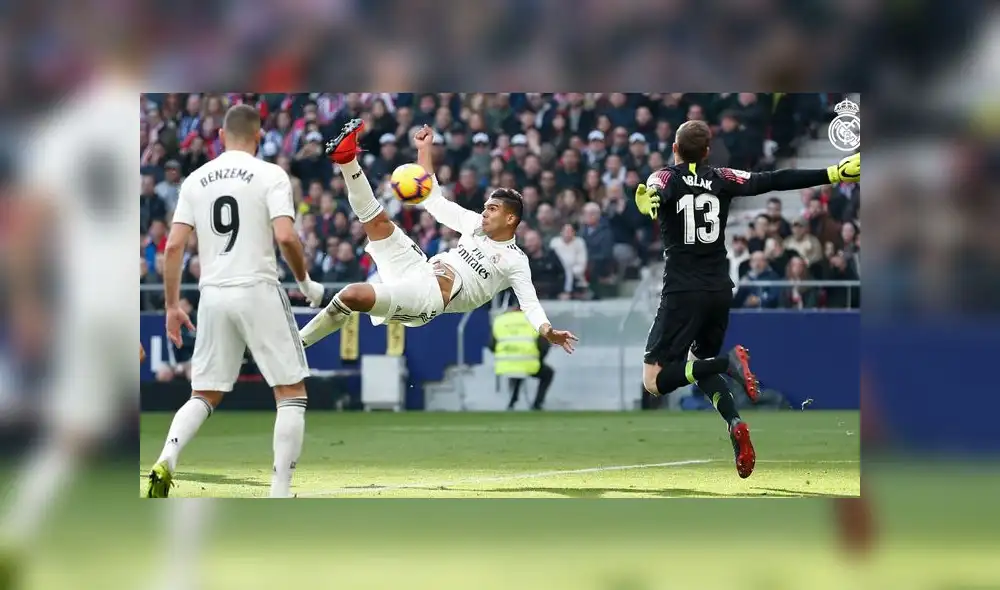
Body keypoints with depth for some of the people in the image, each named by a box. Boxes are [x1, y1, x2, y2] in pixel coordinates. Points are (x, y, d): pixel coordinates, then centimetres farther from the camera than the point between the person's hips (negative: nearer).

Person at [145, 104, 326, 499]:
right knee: (292, 392, 6)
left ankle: (165, 462, -12)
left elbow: (174, 246, 4)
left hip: (213, 295, 4)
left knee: (204, 396, 14)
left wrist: (172, 306, 11)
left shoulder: (195, 180, 9)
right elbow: (286, 237, -15)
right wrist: (306, 282, 1)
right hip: (258, 290, -4)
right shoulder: (270, 175, -3)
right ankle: (280, 493, -2)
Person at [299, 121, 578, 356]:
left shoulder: (515, 261, -1)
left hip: (429, 297, -8)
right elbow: (434, 199, 22)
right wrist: (424, 149, 18)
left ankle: (296, 344, -15)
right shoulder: (477, 224, 17)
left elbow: (530, 304, -11)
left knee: (353, 295, -26)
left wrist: (547, 331, -32)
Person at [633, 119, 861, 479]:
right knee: (700, 365, 23)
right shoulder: (721, 180, 8)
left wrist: (650, 200, -49)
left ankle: (728, 363, -26)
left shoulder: (665, 178, -1)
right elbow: (775, 181, 4)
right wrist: (833, 174, 8)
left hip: (683, 294, -5)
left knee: (655, 380, -3)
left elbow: (655, 191, -25)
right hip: (720, 292, 5)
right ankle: (734, 423, -5)